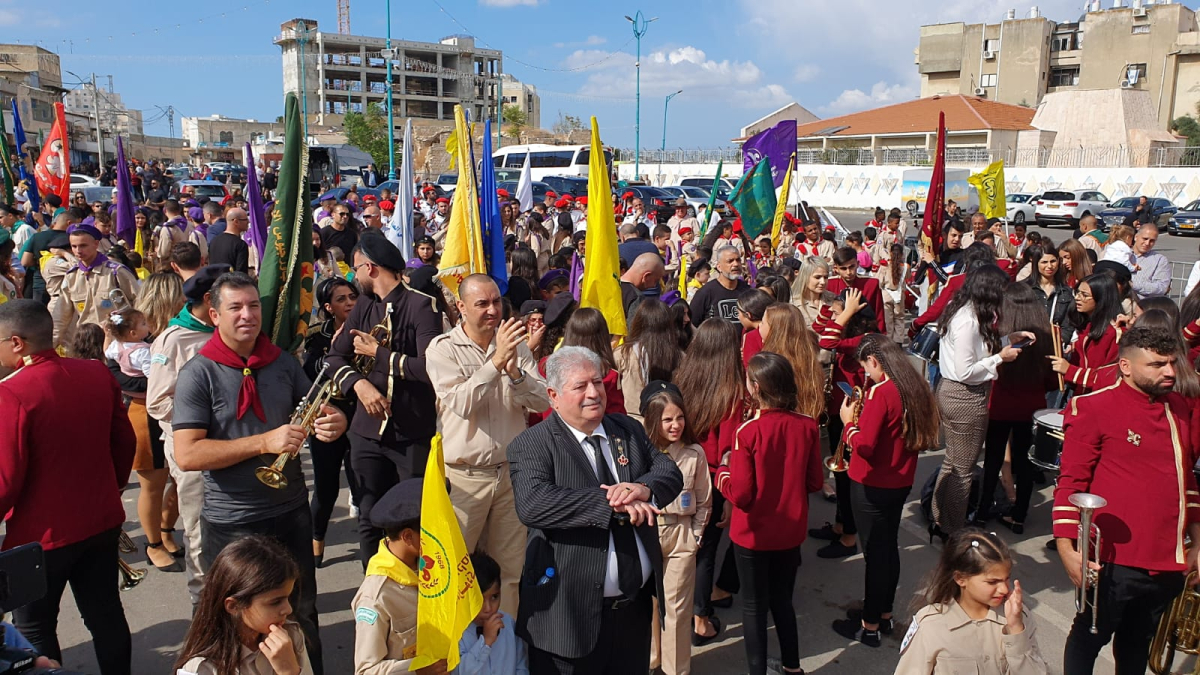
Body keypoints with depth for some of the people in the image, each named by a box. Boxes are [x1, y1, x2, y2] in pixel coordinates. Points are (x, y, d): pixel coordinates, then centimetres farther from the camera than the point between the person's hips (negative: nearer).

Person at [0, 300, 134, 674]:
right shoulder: (98, 374, -5)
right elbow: (125, 441, 4)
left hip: (41, 535, -5)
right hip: (103, 521, 5)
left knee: (33, 629, 16)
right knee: (106, 614, 18)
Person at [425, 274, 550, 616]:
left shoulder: (516, 344, 6)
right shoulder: (442, 349, -4)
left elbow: (542, 401, -1)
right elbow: (462, 403, -19)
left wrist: (514, 371, -18)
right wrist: (496, 360, -24)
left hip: (512, 471, 3)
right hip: (464, 476, -3)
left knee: (511, 571, 11)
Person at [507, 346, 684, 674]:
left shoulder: (629, 430, 7)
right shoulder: (531, 445, -11)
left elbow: (670, 472, 3)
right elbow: (532, 504, -26)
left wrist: (645, 487, -20)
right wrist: (612, 503, -29)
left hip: (636, 604, 5)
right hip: (572, 612, -5)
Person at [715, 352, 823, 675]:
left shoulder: (748, 431, -24)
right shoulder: (807, 426, -11)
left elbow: (740, 494, -20)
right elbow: (815, 482, -1)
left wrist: (723, 469, -2)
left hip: (753, 534, -4)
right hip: (791, 531, 4)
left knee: (754, 606, 13)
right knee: (783, 600, 24)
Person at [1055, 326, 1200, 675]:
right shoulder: (1095, 409, -12)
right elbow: (1070, 482, -12)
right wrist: (1067, 549, -17)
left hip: (1169, 562, 6)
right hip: (1116, 560, -6)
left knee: (1138, 641, 21)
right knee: (1090, 636, 10)